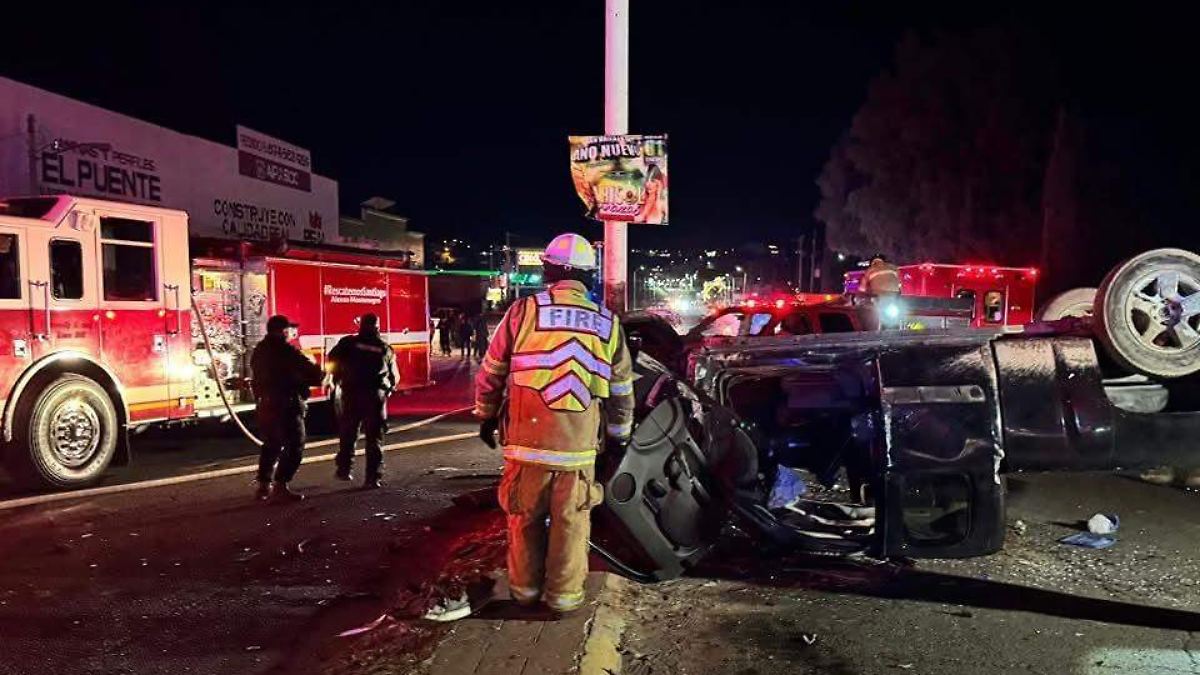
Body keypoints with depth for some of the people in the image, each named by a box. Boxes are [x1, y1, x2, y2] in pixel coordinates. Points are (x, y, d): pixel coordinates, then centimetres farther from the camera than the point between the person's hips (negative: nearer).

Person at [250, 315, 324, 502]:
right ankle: (280, 487, -11)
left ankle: (264, 485, 23)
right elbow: (310, 371, -15)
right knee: (294, 447, -5)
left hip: (265, 405, 9)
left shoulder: (259, 350, 12)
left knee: (271, 445, 21)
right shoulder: (285, 350, -15)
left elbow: (257, 379, 20)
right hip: (286, 406, -9)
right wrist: (321, 376, 5)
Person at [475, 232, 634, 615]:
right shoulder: (608, 324, 2)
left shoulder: (524, 311, -5)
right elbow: (622, 391, 10)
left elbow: (491, 372, 3)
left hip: (527, 441, 0)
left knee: (525, 516, 16)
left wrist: (486, 415, 18)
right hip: (579, 446, 1)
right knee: (571, 523, 13)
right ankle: (564, 594, 21)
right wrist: (619, 436, 23)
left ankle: (525, 587, 29)